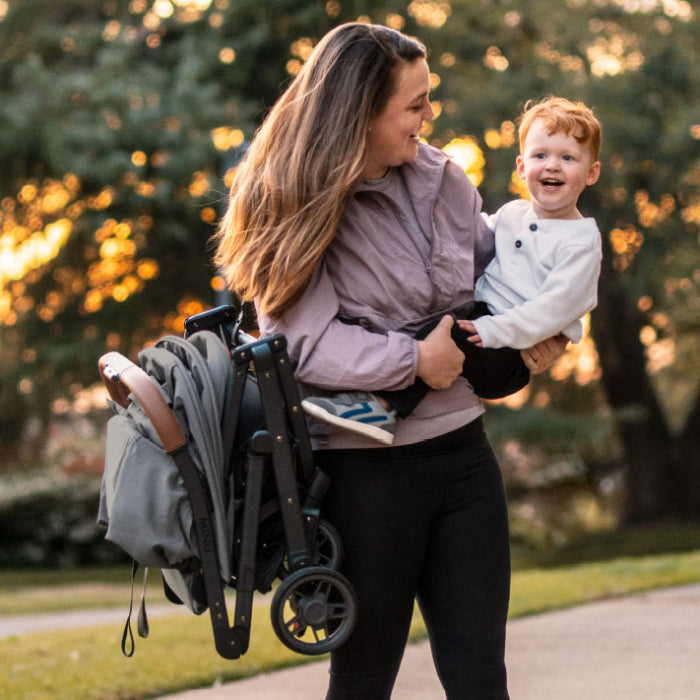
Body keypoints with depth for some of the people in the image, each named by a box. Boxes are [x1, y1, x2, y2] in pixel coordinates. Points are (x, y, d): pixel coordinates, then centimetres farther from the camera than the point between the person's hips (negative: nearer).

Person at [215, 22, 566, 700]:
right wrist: (413, 360, -22)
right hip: (364, 464, -4)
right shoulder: (296, 212, -9)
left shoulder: (442, 179, 7)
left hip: (461, 448, 5)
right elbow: (306, 341, -18)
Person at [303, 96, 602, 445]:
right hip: (478, 317, 8)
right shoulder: (511, 214, 17)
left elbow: (557, 305, -16)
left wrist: (493, 331, -23)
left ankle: (381, 405, -40)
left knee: (449, 333, -33)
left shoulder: (582, 240, -4)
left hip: (513, 355, -8)